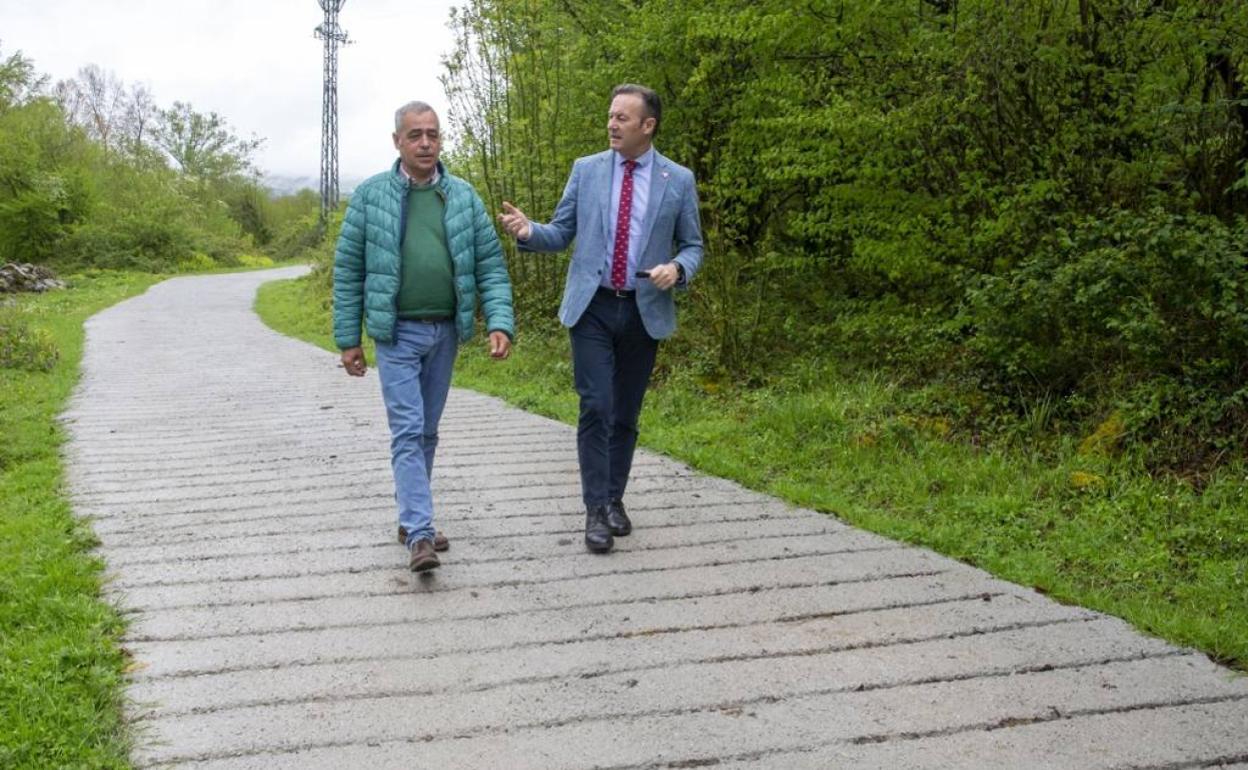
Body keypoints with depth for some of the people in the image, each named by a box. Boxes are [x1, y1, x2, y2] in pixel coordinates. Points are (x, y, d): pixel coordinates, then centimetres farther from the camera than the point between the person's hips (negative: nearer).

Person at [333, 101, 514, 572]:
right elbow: (348, 271, 0)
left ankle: (410, 520, 26)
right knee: (408, 432, -9)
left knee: (427, 431, 12)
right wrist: (348, 339, -2)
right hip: (397, 333, -3)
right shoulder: (370, 195, -2)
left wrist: (500, 322, -11)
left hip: (445, 333, 3)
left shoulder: (463, 196, 4)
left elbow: (490, 264, 2)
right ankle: (420, 536, -13)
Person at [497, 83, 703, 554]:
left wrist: (677, 268, -14)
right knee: (596, 407, -9)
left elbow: (692, 246, 8)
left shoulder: (679, 180, 2)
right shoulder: (586, 170, 4)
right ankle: (596, 510, -3)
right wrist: (528, 232, -14)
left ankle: (614, 499, 23)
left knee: (625, 413, 9)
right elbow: (561, 233, 7)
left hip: (645, 310, 1)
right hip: (592, 307, -1)